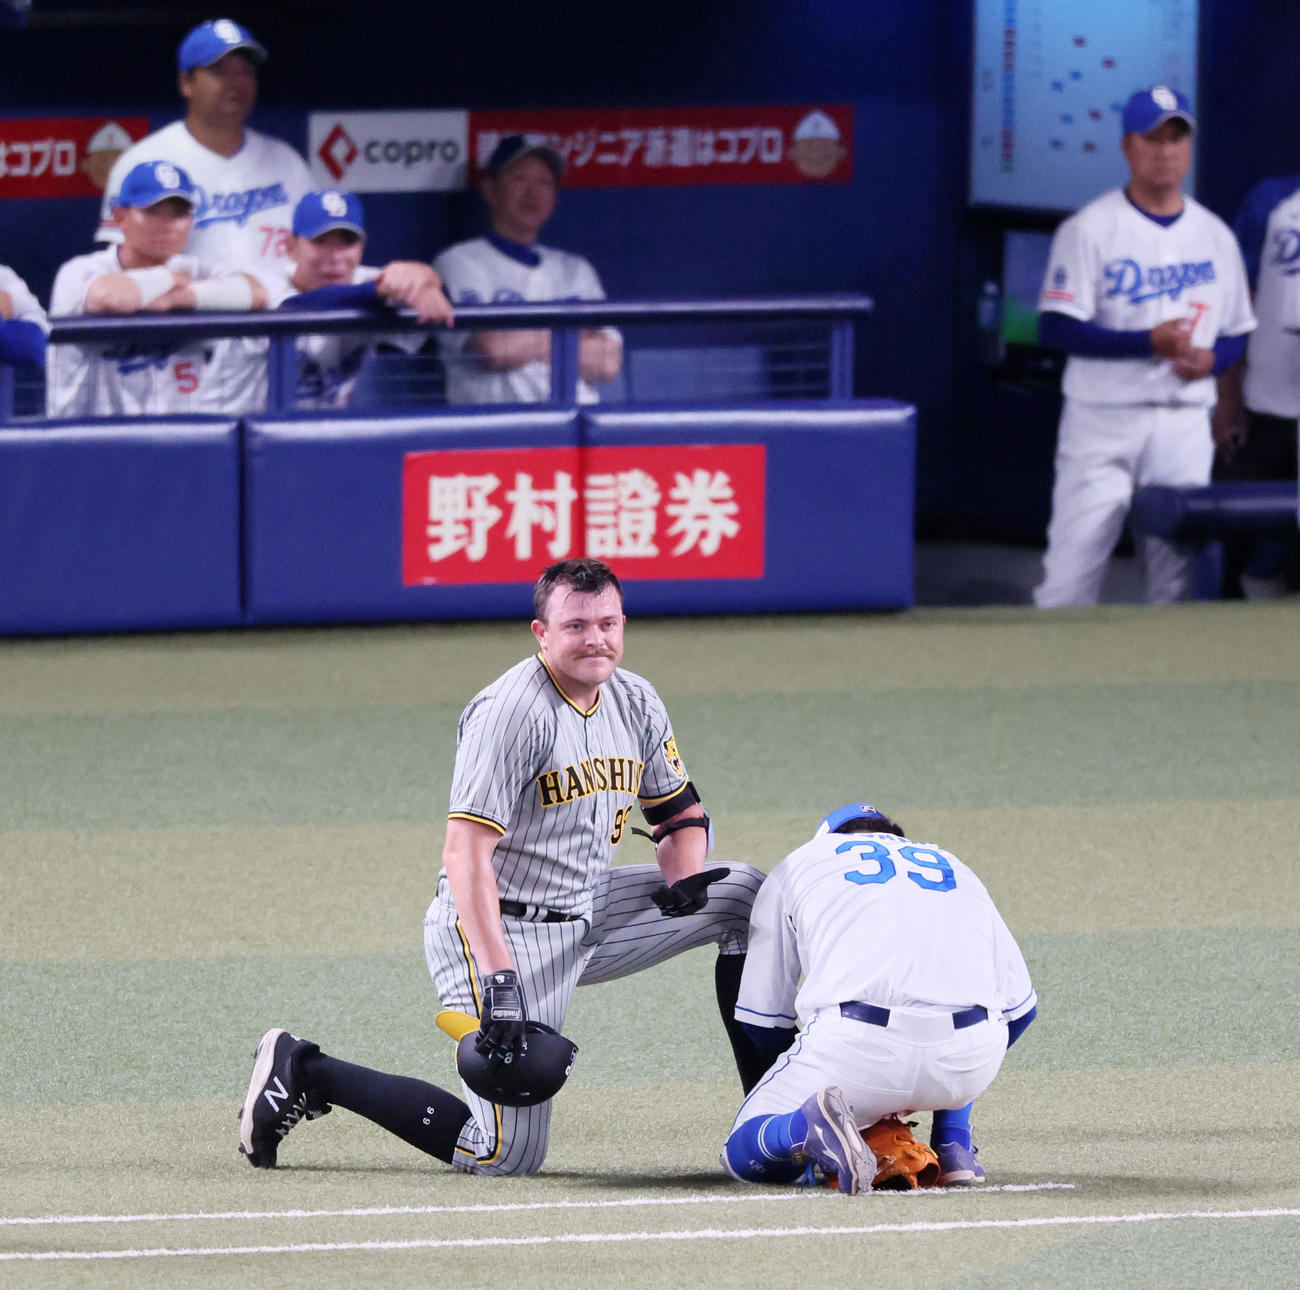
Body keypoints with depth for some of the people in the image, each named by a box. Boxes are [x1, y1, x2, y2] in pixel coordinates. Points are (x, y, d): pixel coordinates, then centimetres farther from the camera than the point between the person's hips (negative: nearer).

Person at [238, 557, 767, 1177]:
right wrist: (499, 981, -37)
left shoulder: (635, 702, 4)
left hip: (587, 916, 8)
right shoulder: (511, 711, -21)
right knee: (508, 1154, -13)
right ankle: (308, 1073, 1)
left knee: (744, 894, 5)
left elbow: (683, 812, 17)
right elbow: (465, 853, -29)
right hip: (500, 930, -8)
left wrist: (684, 883, -7)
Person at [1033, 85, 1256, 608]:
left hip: (1185, 425, 4)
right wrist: (1150, 342, -18)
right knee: (1072, 569, -9)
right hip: (1104, 422, -4)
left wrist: (1210, 359, -7)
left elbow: (1236, 334, 17)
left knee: (1180, 576, 5)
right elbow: (1056, 328, -10)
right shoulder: (1089, 229, -4)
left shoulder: (1215, 236, 11)